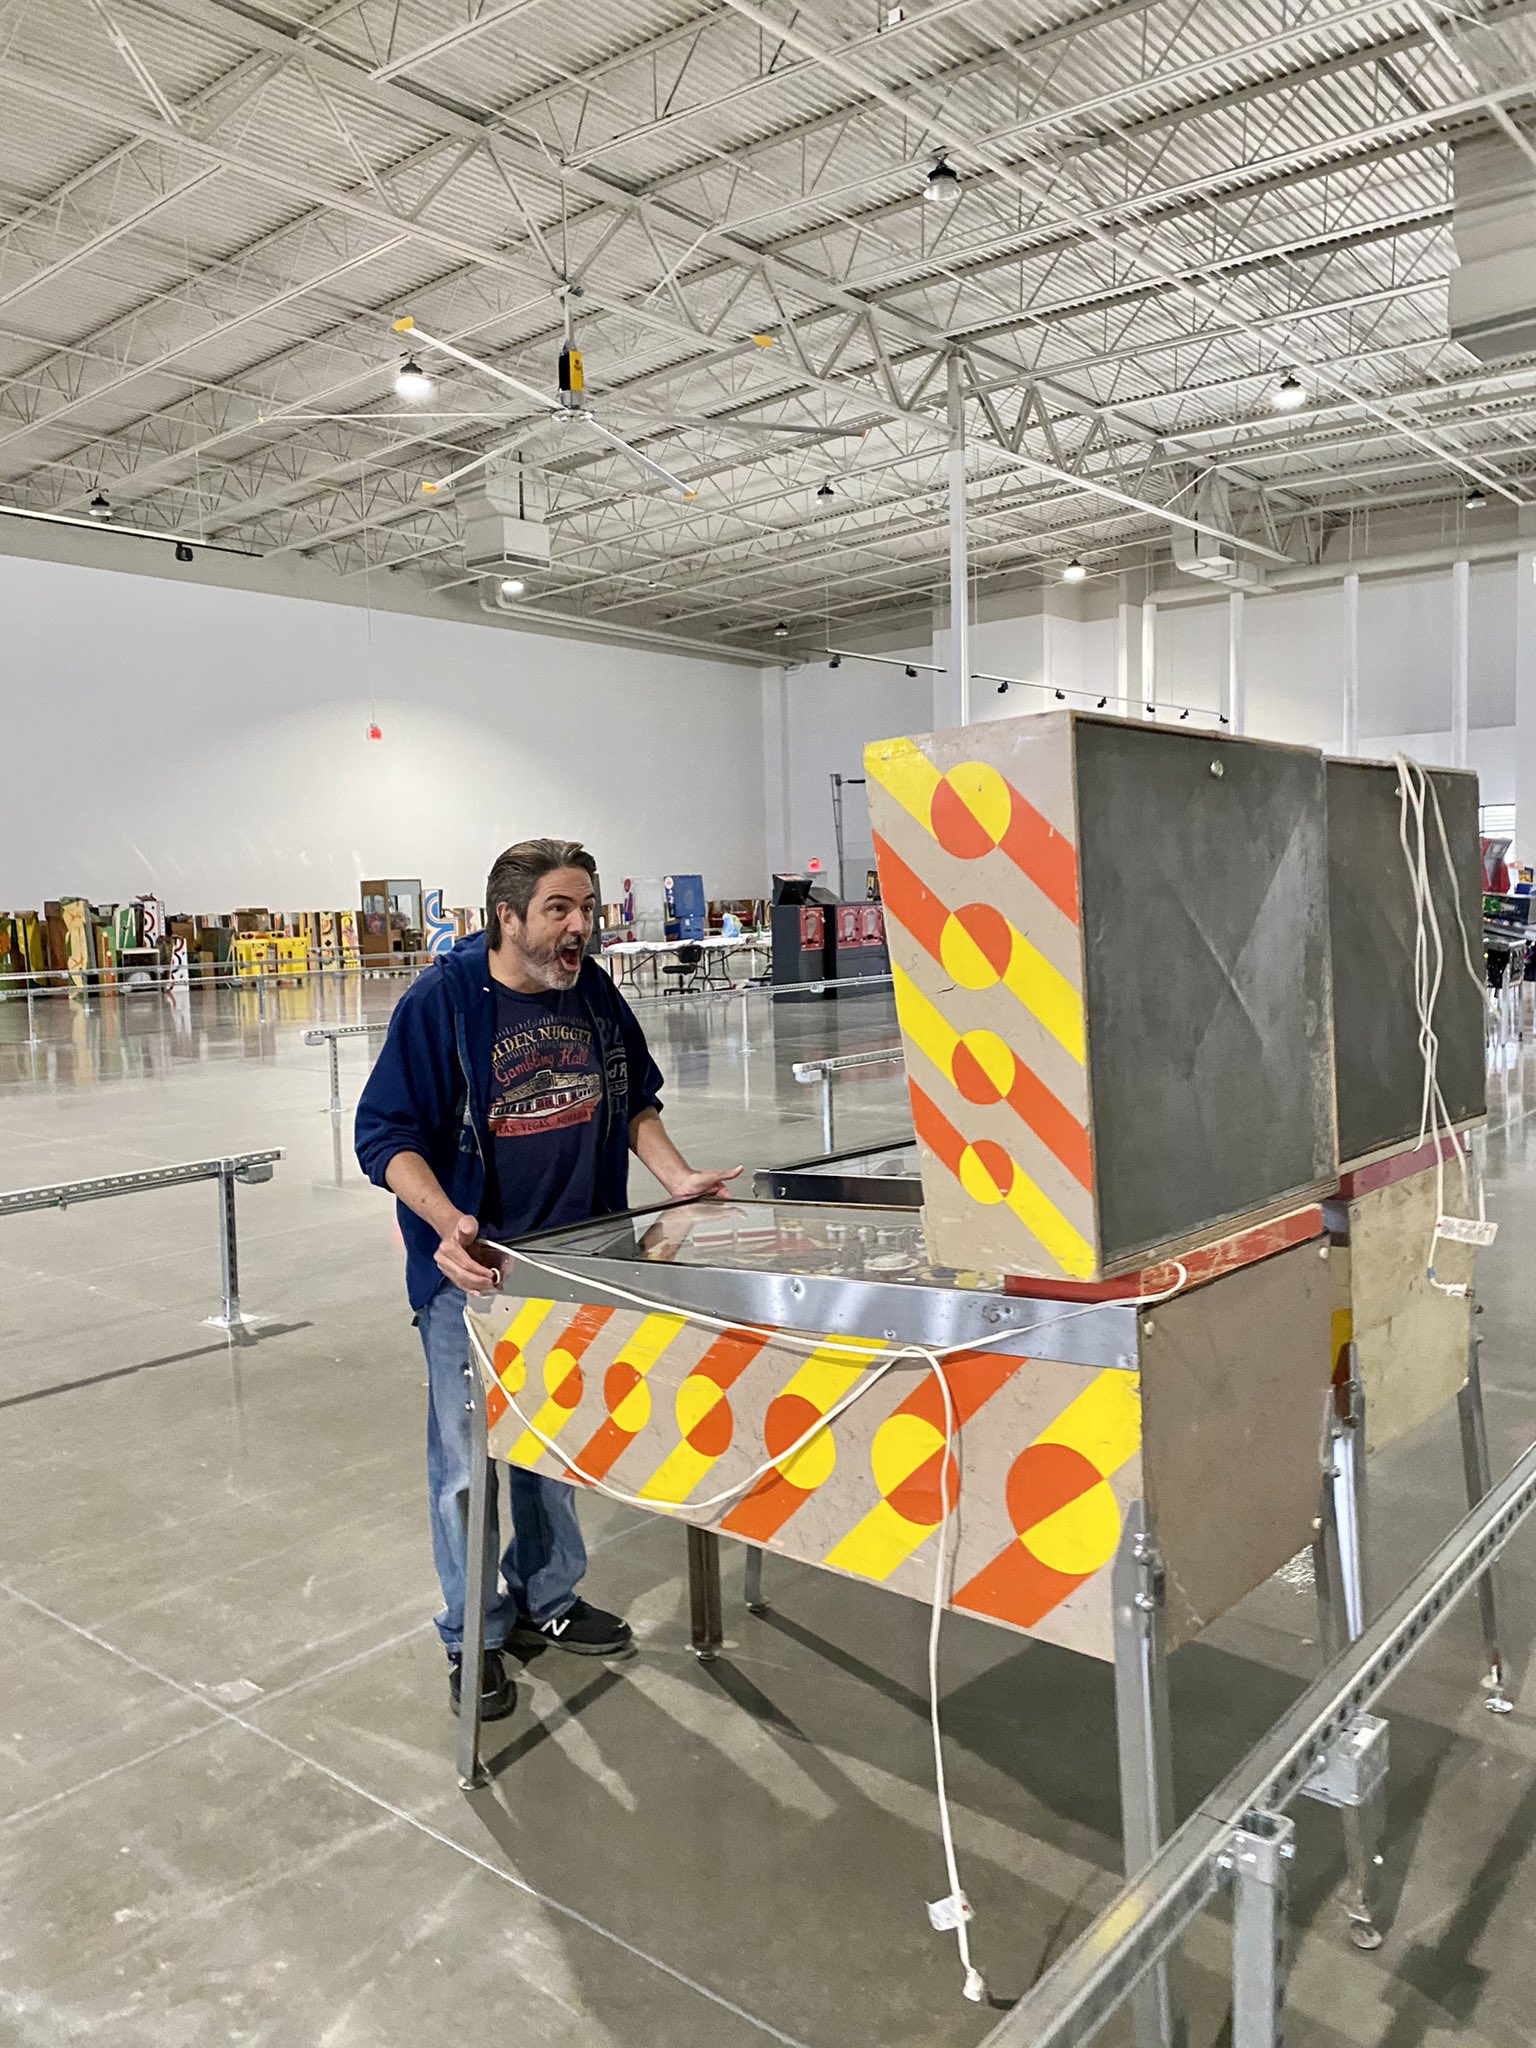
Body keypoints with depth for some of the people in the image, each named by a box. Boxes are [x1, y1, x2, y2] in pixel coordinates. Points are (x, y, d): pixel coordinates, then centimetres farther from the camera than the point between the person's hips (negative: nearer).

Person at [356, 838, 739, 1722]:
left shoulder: (595, 994, 1)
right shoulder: (440, 1003, -15)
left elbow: (635, 1100, 15)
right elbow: (387, 1136, -16)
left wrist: (677, 1178, 2)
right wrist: (449, 1224, -30)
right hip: (473, 1273, -5)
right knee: (469, 1460, 5)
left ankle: (548, 1599, 40)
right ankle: (475, 1636, 26)